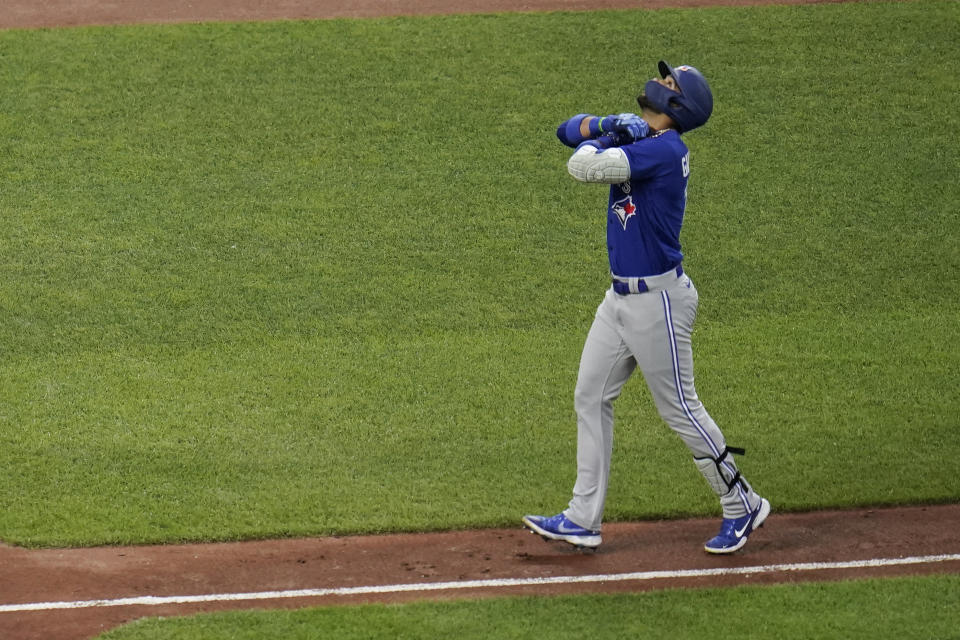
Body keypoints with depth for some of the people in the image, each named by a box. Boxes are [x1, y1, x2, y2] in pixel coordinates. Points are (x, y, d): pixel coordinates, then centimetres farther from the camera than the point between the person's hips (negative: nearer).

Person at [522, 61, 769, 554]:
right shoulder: (635, 135, 7)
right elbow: (569, 132, 13)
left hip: (657, 299, -10)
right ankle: (583, 520, 14)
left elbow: (583, 168, -27)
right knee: (591, 398, 9)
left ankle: (742, 507, 13)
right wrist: (604, 126, -6)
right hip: (621, 296, 10)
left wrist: (603, 142, -6)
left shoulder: (663, 148, -21)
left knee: (679, 408, -1)